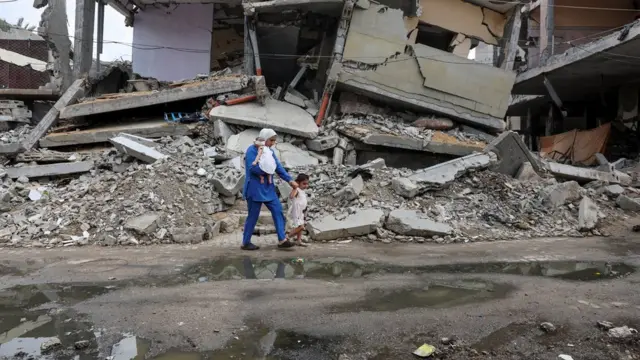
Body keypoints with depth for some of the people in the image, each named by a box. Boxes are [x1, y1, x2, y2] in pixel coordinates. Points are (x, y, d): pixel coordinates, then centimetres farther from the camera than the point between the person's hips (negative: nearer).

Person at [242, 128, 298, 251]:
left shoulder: (269, 151, 11)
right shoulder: (252, 150, -13)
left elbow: (279, 167, 8)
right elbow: (252, 168, -25)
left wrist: (290, 180, -4)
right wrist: (268, 171, -10)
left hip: (268, 188, 8)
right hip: (255, 189, -8)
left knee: (278, 211, 2)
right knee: (253, 216, 0)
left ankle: (282, 239, 6)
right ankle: (246, 243, 14)